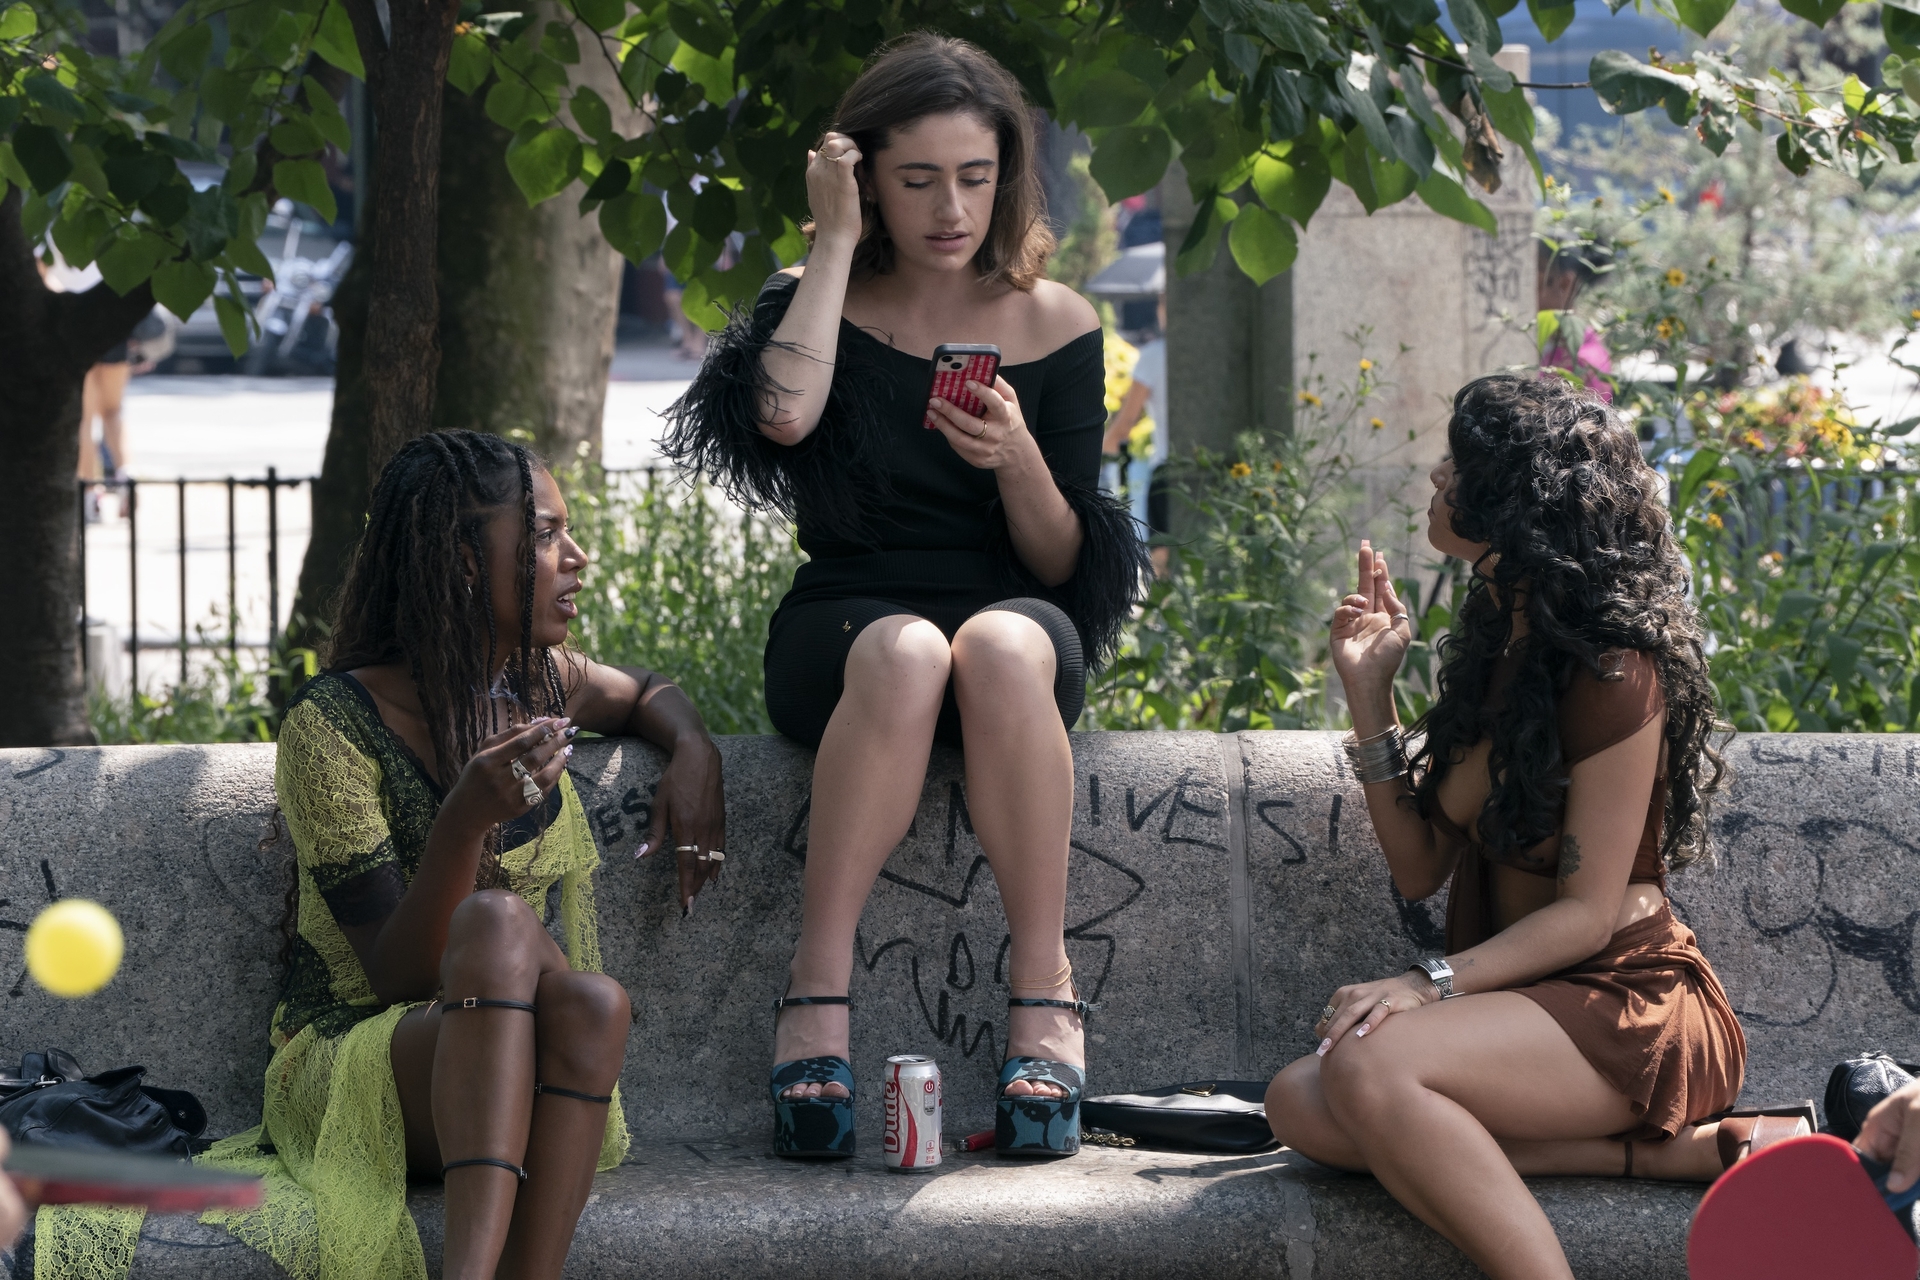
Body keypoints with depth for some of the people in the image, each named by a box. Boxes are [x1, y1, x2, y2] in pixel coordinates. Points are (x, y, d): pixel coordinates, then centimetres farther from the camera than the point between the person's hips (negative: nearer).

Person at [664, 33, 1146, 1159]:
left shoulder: (1054, 325, 6)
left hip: (1018, 621, 1)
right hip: (845, 626, 0)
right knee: (905, 654, -38)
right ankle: (818, 990, -37)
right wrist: (836, 244, -9)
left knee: (1002, 648, -37)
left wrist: (1018, 462, -17)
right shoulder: (822, 304, 5)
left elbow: (1061, 565, 4)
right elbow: (784, 412, -21)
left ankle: (1045, 987, -34)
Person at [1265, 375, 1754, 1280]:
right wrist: (1369, 694, 6)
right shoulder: (1494, 644, 14)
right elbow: (1420, 867, 13)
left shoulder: (1614, 674, -13)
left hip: (1633, 1008, -9)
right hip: (1530, 1001, 9)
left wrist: (1428, 985, -25)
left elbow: (1587, 914, -15)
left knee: (1370, 1067, -32)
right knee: (1299, 1105, -17)